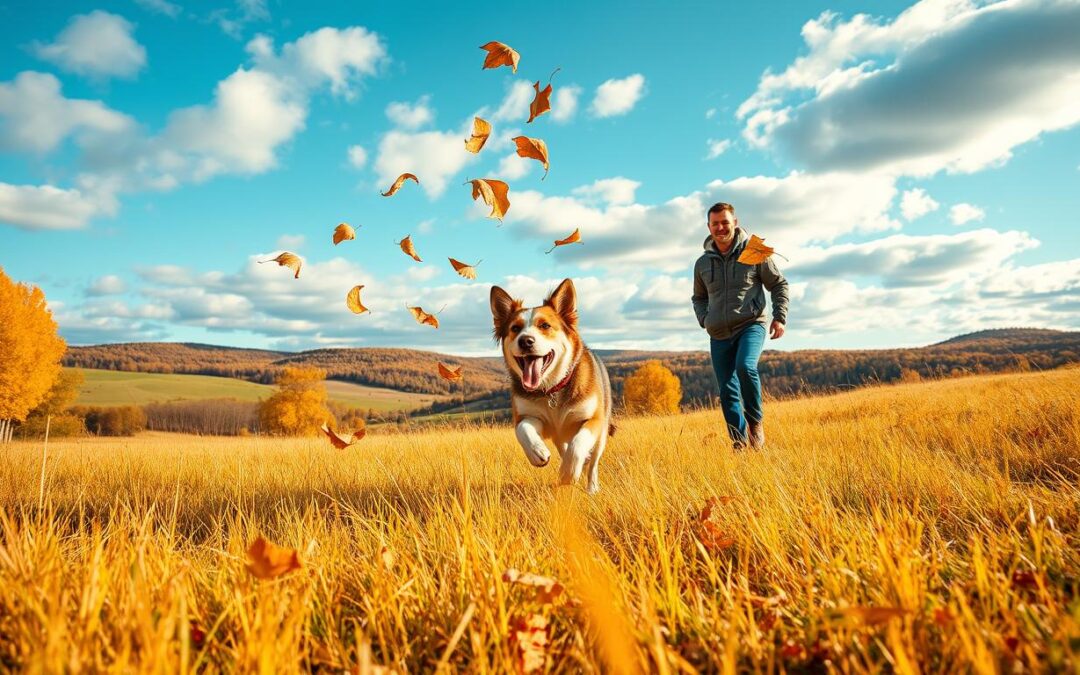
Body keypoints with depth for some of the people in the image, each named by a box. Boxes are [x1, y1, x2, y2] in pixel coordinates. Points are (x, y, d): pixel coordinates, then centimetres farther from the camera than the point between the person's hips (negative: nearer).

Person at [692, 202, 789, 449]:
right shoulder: (703, 263, 10)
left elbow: (779, 284, 7)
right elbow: (698, 297, 25)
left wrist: (780, 317, -3)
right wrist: (704, 319, 7)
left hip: (751, 325, -4)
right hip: (719, 335, 4)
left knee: (745, 366, -31)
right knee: (727, 392, 2)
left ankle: (756, 421, -8)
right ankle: (740, 443, 13)